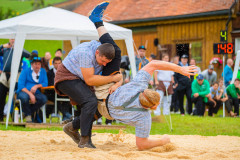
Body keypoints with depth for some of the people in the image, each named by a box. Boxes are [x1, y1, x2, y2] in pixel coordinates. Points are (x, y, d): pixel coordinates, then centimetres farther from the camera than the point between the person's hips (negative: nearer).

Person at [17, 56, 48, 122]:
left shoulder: (43, 72, 10)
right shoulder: (25, 71, -3)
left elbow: (45, 84, 4)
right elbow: (20, 86, -11)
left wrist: (37, 86, -16)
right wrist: (30, 94, -24)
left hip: (35, 93, 3)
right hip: (24, 91, -3)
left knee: (44, 98, -28)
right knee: (24, 97, -39)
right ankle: (28, 115, -12)